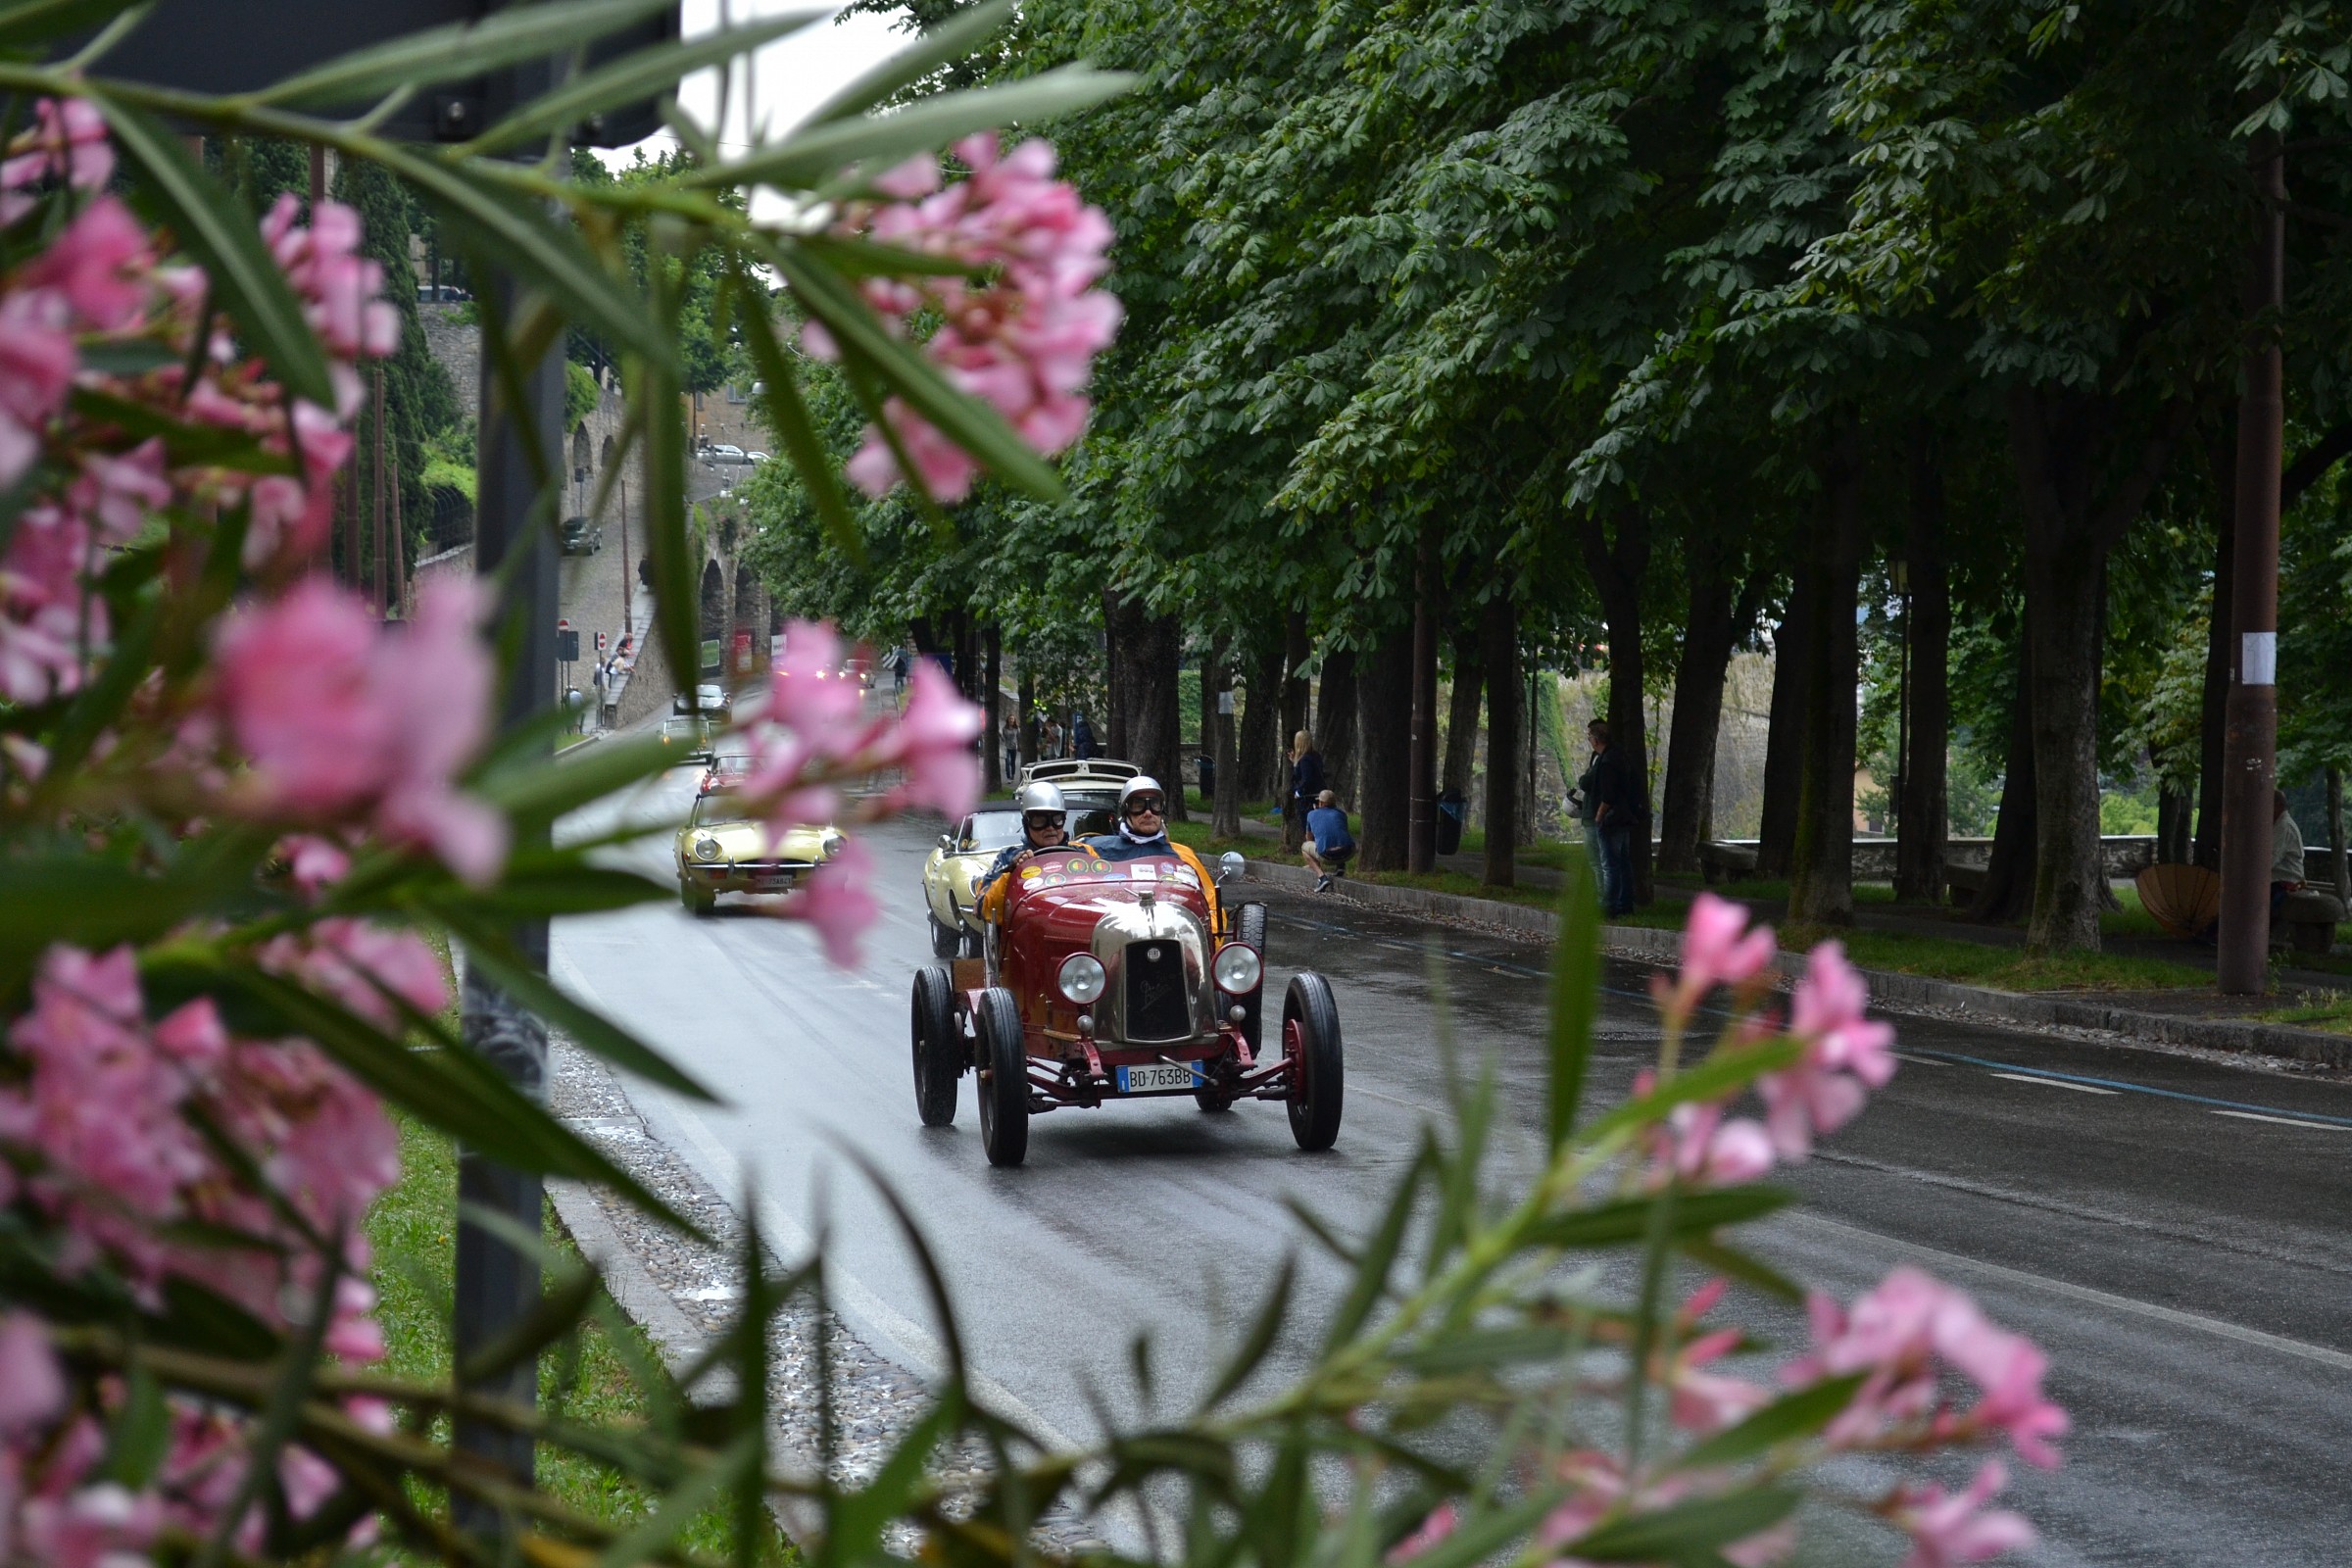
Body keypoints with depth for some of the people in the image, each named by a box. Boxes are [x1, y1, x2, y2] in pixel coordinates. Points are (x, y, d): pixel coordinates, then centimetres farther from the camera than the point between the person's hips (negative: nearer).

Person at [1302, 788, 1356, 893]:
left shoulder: (1312, 815, 21)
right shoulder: (1341, 814, 24)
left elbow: (1309, 838, 37)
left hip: (1326, 854, -3)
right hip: (1347, 853, 3)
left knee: (1304, 847, 28)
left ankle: (1321, 876, 5)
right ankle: (1340, 865, 17)